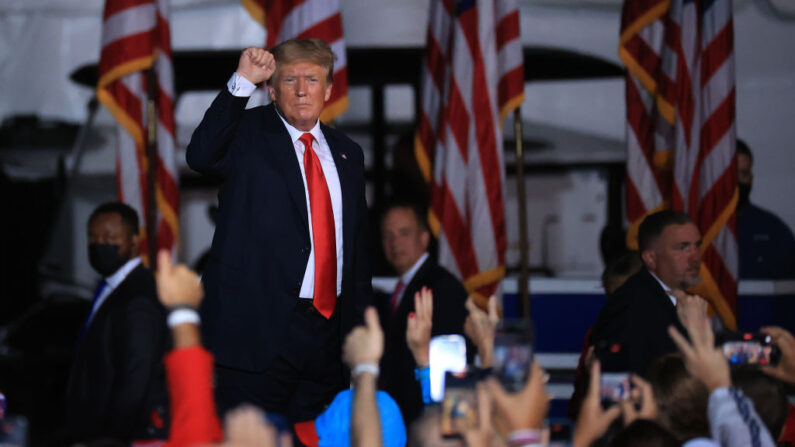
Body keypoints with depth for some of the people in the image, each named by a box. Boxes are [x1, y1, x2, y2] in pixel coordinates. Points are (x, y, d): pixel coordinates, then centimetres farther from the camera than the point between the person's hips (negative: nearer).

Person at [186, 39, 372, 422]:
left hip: (327, 330, 5)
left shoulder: (347, 153, 16)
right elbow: (201, 157, -22)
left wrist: (363, 325, 15)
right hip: (257, 327, -5)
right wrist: (241, 83, -25)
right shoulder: (248, 135, 1)